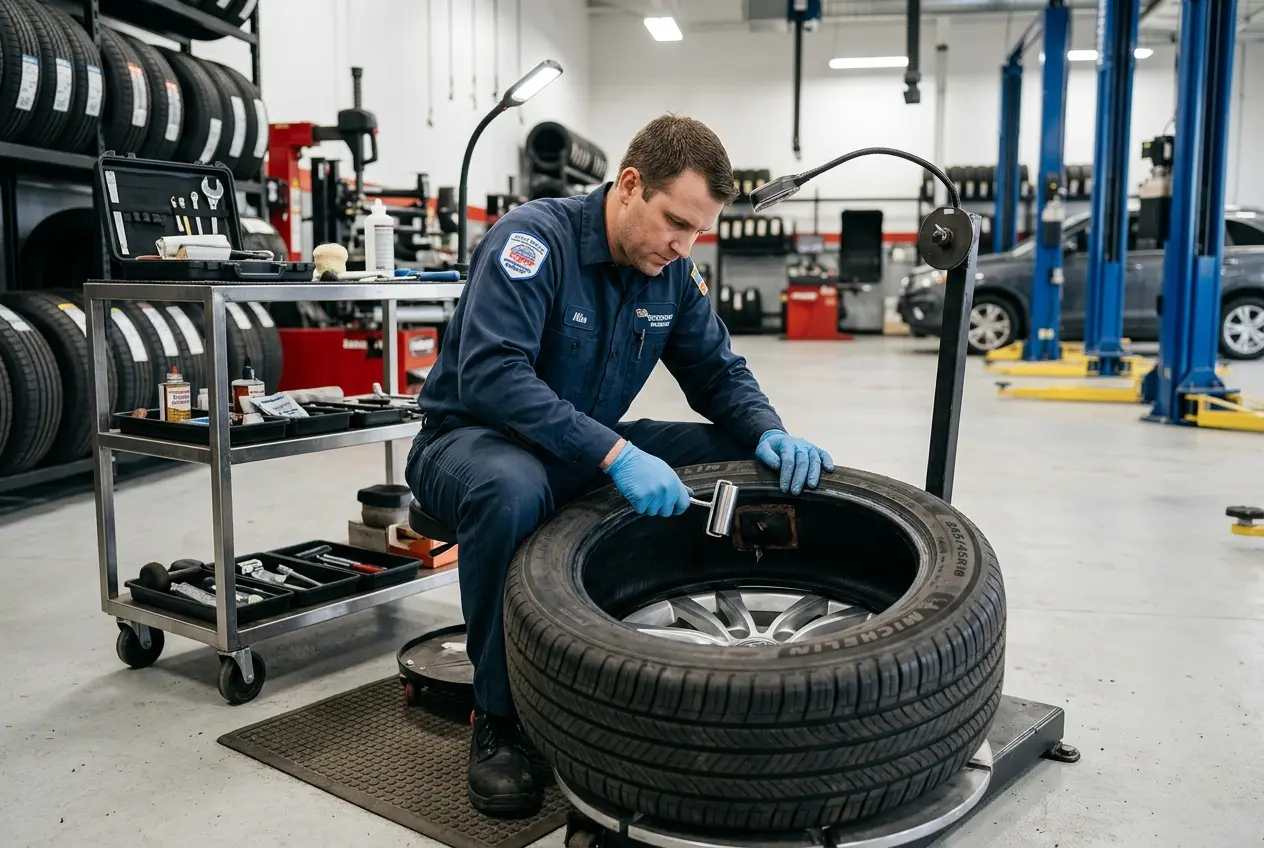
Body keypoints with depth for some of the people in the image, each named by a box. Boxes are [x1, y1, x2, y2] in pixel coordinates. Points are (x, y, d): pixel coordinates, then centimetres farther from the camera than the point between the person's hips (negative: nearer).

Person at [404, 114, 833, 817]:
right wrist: (614, 455, -43)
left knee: (745, 461, -9)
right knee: (512, 490, -41)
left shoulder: (674, 272, -1)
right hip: (472, 438, -6)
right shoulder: (536, 238, -22)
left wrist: (770, 433, -18)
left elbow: (718, 371, 4)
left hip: (592, 453, 6)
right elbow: (489, 373, -35)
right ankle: (500, 719, -20)